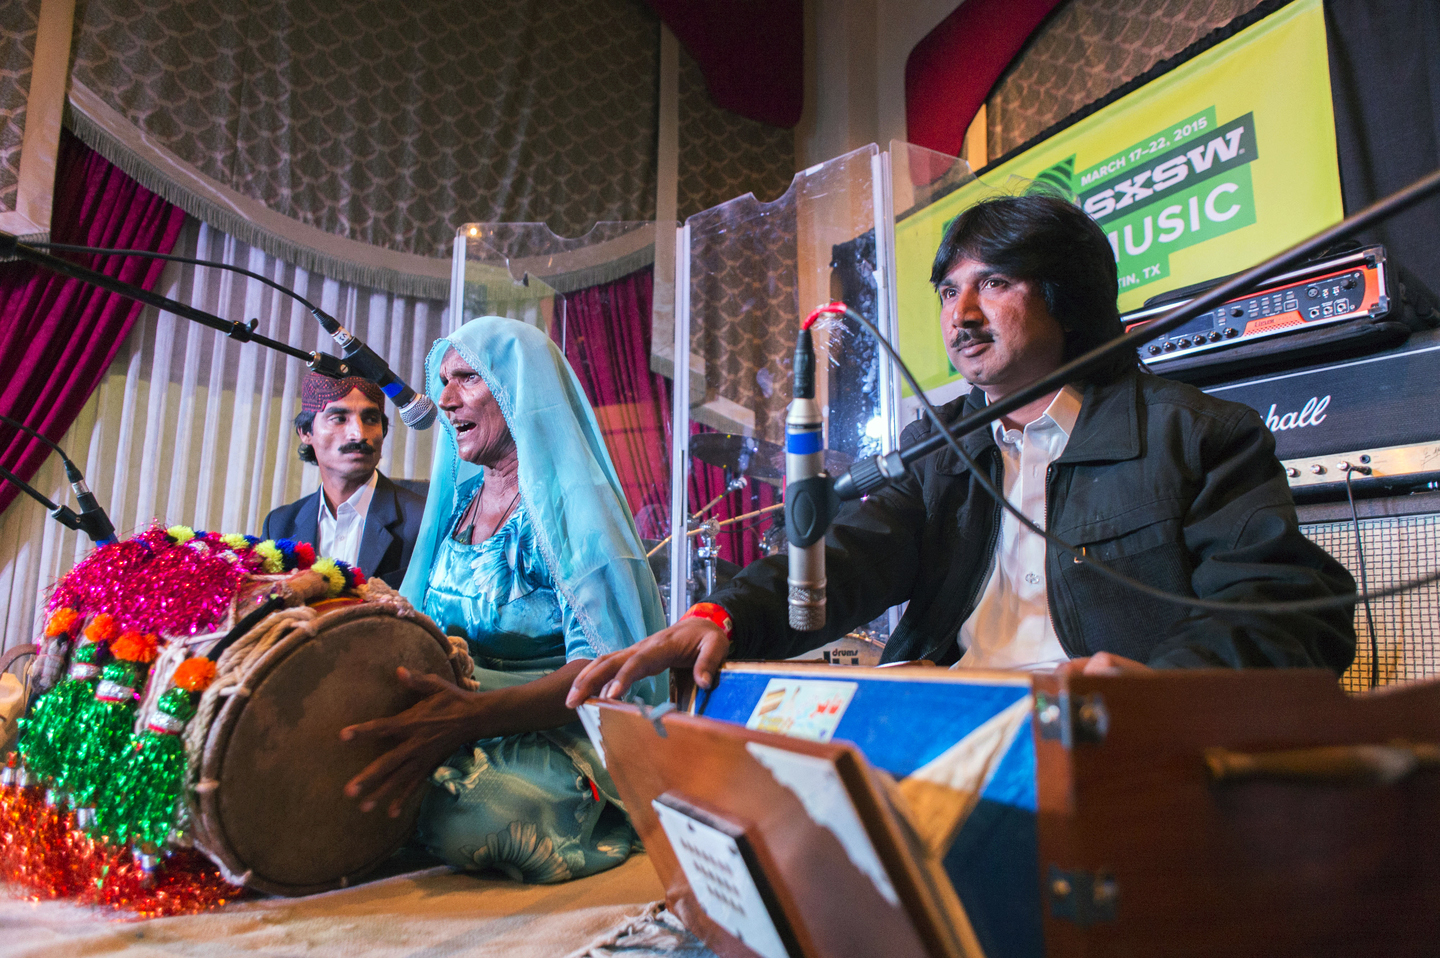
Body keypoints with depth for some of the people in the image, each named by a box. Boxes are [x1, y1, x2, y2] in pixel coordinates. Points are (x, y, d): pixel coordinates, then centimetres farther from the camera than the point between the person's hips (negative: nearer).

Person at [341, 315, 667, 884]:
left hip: (549, 727, -5)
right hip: (454, 704, 6)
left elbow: (603, 667, -21)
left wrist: (474, 714, -36)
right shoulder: (457, 498, 13)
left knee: (472, 821, -36)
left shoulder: (568, 500, -11)